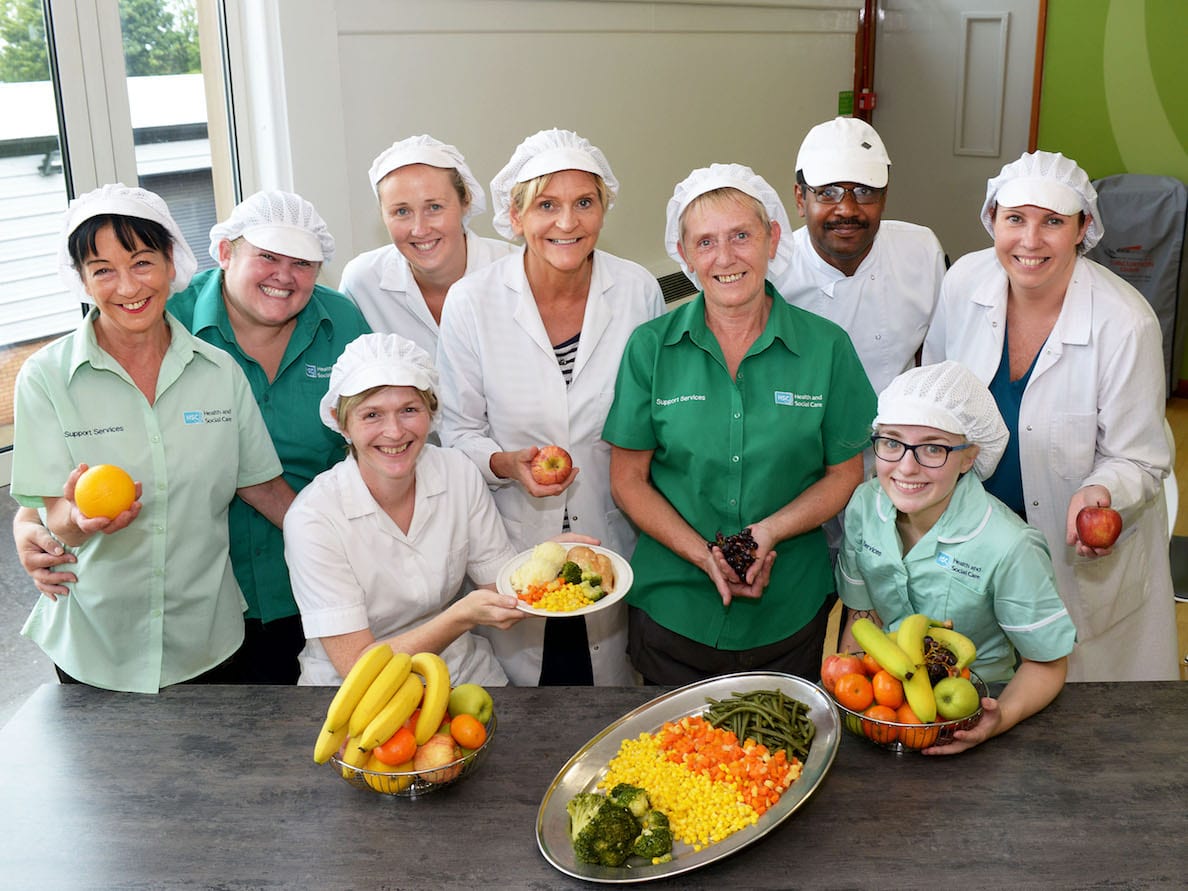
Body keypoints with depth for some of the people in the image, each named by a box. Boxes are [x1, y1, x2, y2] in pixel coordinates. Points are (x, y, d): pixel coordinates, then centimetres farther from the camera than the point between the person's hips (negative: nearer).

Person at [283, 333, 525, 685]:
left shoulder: (459, 474, -6)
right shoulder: (312, 519, -18)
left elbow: (509, 592, -2)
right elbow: (357, 668, -19)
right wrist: (462, 616, -31)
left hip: (465, 671, 4)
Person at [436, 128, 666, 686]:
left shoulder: (639, 291, -6)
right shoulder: (471, 301, -10)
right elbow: (459, 431, -2)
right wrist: (507, 464, -21)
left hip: (615, 538, 1)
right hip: (512, 545, -1)